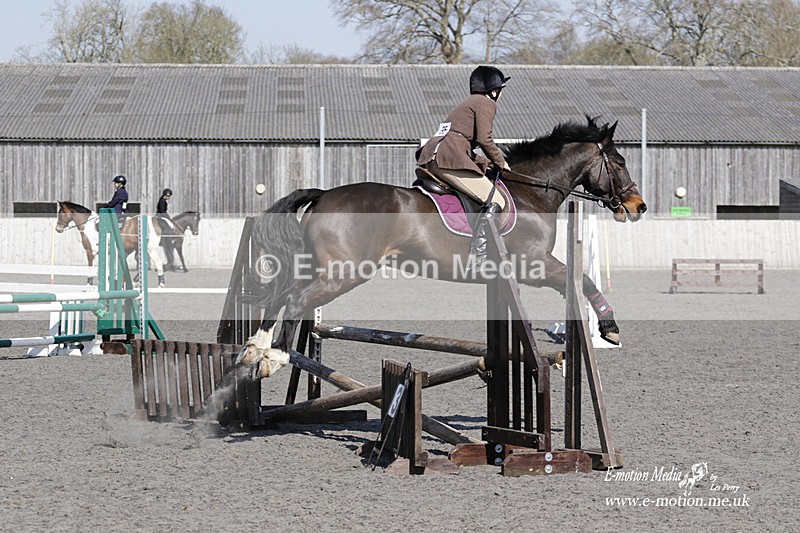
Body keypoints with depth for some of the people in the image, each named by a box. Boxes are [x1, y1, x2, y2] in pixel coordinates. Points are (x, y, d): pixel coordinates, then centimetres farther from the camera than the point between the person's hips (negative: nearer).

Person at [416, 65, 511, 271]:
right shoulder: (486, 103, 2)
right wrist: (500, 162, 5)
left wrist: (485, 162, 23)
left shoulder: (466, 104, 30)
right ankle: (477, 256, -24)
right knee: (496, 201, -12)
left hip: (430, 158, 10)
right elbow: (484, 138, -10)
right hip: (450, 159, -10)